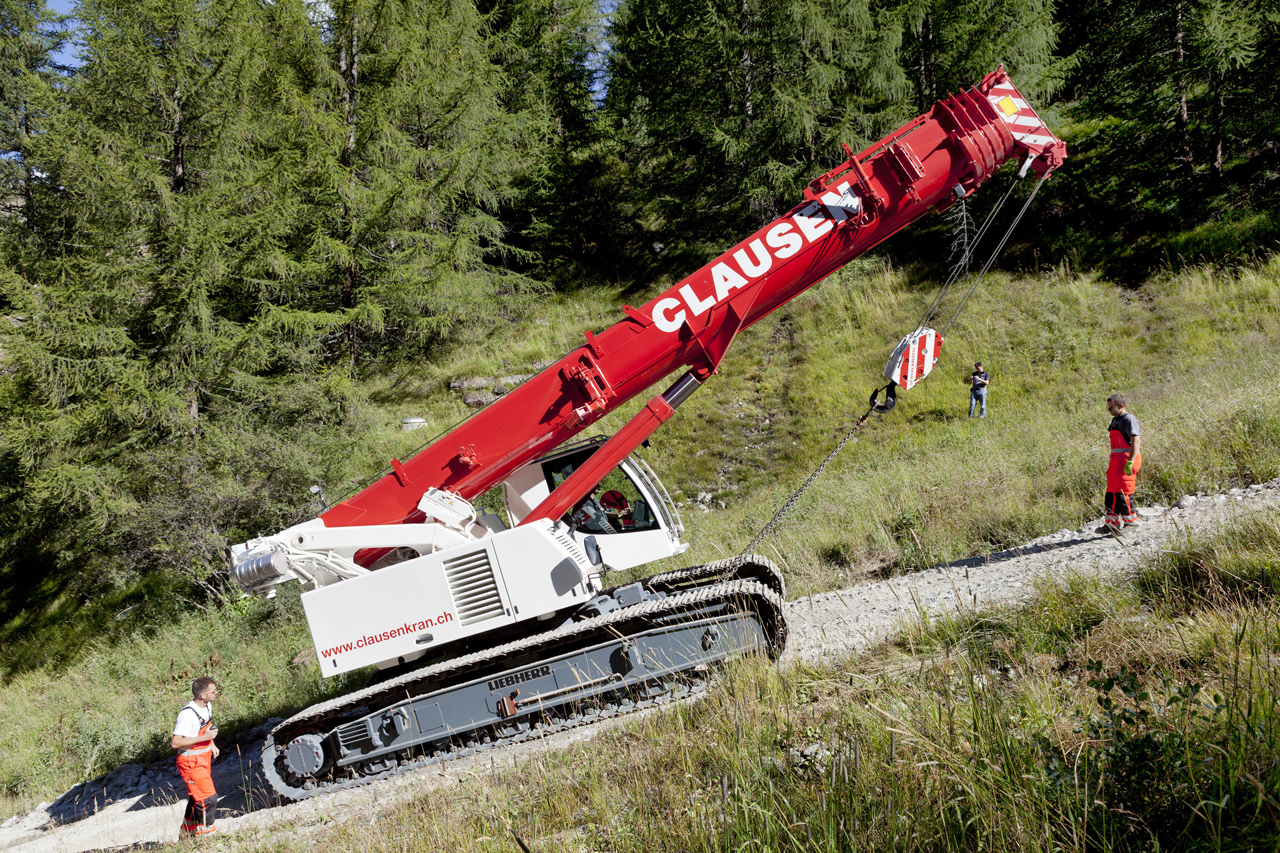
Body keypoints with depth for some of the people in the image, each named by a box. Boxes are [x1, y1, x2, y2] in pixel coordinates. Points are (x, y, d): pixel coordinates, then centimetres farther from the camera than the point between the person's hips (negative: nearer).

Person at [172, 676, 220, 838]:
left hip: (204, 758, 9)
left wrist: (212, 744, 8)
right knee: (208, 797, -8)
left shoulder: (207, 707, 2)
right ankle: (205, 829, 9)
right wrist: (204, 738, -27)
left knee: (197, 794, 22)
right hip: (191, 762, -9)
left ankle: (188, 827, 39)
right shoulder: (187, 714, -27)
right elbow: (175, 743, -27)